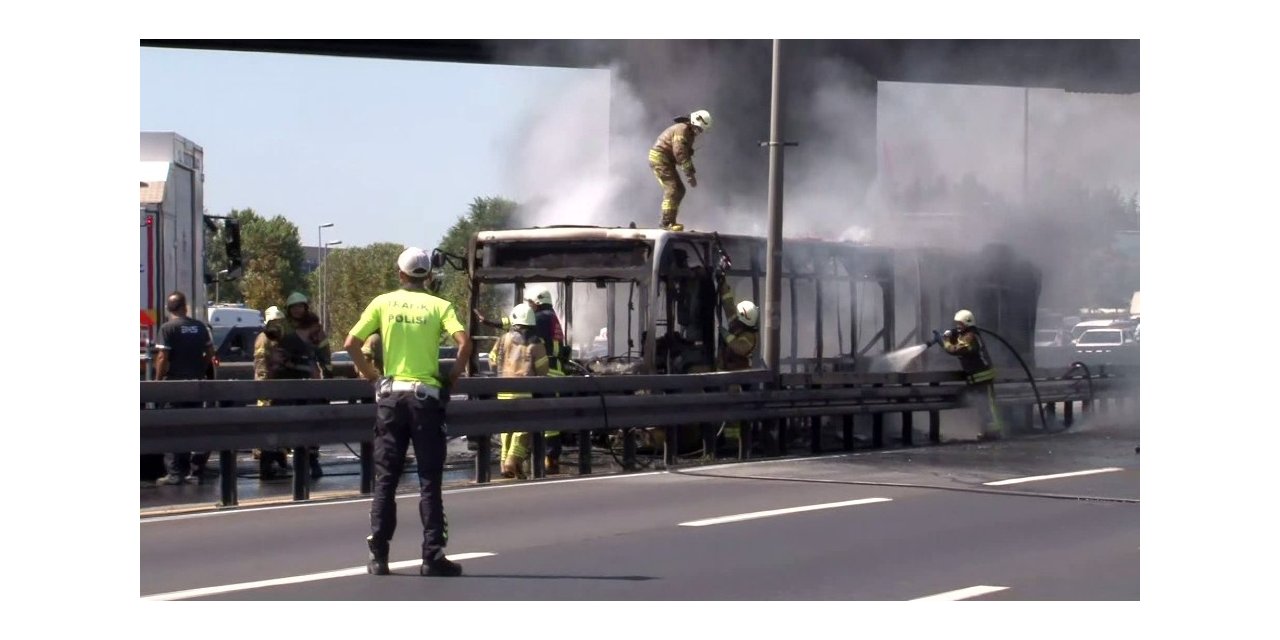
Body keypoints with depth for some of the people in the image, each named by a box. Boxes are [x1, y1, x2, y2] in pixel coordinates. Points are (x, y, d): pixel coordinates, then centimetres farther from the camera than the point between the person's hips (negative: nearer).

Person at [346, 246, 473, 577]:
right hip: (426, 396, -1)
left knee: (385, 479, 7)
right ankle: (433, 556, 0)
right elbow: (464, 342, -13)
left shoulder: (383, 303, 5)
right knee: (429, 480, 2)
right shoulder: (438, 306, 1)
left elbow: (351, 343, -1)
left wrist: (371, 374, 11)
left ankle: (378, 556, 6)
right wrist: (453, 376, 1)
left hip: (391, 395, 1)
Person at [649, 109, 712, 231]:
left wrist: (691, 174, 8)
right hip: (660, 158, -10)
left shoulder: (690, 133, 16)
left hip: (666, 161, 10)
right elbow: (680, 153, -26)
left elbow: (686, 154, 20)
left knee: (679, 190, 10)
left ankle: (667, 220, 12)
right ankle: (667, 222, -19)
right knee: (673, 188, -17)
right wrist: (690, 174, -27)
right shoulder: (682, 129, -18)